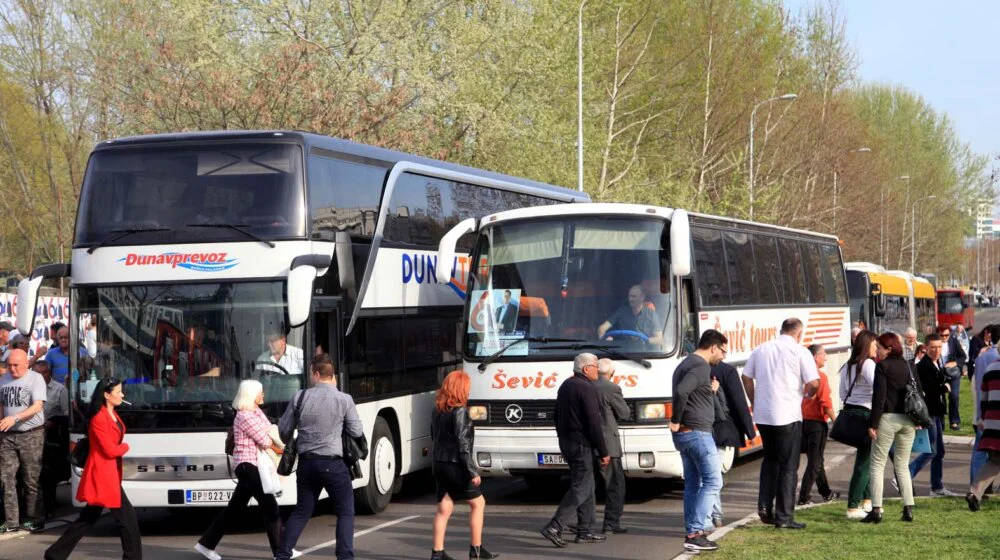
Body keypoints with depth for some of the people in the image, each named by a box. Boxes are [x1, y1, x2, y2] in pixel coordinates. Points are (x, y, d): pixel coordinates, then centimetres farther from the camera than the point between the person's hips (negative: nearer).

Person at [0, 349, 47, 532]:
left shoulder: (35, 379, -5)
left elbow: (37, 406, -15)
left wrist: (15, 418, -27)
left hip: (31, 435, -5)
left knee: (31, 479, -1)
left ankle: (35, 520, 7)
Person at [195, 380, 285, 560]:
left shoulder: (256, 411, 16)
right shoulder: (245, 416, -15)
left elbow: (269, 432, 13)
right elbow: (264, 441, -12)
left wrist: (278, 446, -7)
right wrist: (281, 449, 4)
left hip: (251, 466, 10)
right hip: (247, 465, -10)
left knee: (234, 507, 13)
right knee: (270, 505, -9)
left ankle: (206, 543, 19)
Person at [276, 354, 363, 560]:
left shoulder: (300, 397, -1)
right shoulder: (344, 400, -8)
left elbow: (283, 430, 5)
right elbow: (357, 432, -2)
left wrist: (291, 443, 27)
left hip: (306, 462, 3)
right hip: (333, 464, -3)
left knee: (302, 511, 17)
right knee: (345, 512, 7)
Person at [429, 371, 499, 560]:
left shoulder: (438, 410, 6)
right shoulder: (460, 412, -16)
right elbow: (463, 444, -19)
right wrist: (473, 471, -17)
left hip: (440, 464, 7)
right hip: (456, 466, -7)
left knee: (444, 508, 10)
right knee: (478, 503, 7)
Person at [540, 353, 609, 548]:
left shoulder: (566, 386, 13)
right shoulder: (587, 389, -16)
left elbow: (557, 417, 19)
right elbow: (594, 423, -19)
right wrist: (604, 452, -13)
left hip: (566, 442, 10)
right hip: (582, 444, -10)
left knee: (587, 486, 16)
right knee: (580, 489, -8)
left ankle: (584, 531, 17)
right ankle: (554, 527, -15)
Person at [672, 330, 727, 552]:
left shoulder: (685, 364, 18)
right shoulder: (701, 367, -14)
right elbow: (681, 391, -30)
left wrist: (710, 391, 10)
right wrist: (676, 420, -19)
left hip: (683, 434, 10)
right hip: (697, 432, -10)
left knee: (692, 483, 12)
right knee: (713, 481, -7)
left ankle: (692, 532, 14)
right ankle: (695, 532, -12)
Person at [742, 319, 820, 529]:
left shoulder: (761, 349, 9)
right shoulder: (800, 352, -6)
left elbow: (746, 377, 13)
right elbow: (813, 383, -12)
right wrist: (807, 393, 9)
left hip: (762, 415, 5)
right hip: (788, 416, -5)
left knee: (770, 459, 22)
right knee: (788, 466, 4)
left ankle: (764, 505, 10)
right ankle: (784, 516, 4)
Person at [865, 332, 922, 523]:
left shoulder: (882, 366, -8)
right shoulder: (909, 366, 9)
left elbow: (879, 396, -13)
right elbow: (919, 391, 10)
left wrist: (873, 424, -12)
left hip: (888, 418, -5)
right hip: (908, 420, 6)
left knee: (878, 464, 1)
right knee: (902, 465, 15)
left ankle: (876, 509, -6)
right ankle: (908, 509, 8)